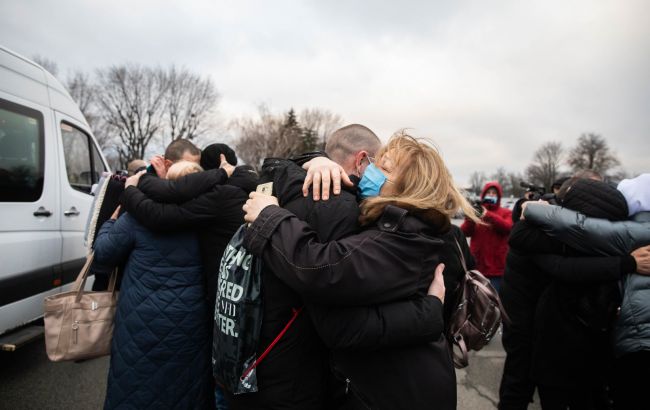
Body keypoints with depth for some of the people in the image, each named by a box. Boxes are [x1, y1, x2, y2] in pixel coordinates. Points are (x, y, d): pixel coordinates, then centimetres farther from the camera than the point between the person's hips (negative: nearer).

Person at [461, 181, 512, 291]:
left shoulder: (506, 213, 7)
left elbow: (508, 227, -14)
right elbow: (464, 232, -1)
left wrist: (488, 215, -26)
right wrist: (469, 220, -22)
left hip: (496, 267, -2)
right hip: (476, 265, 2)